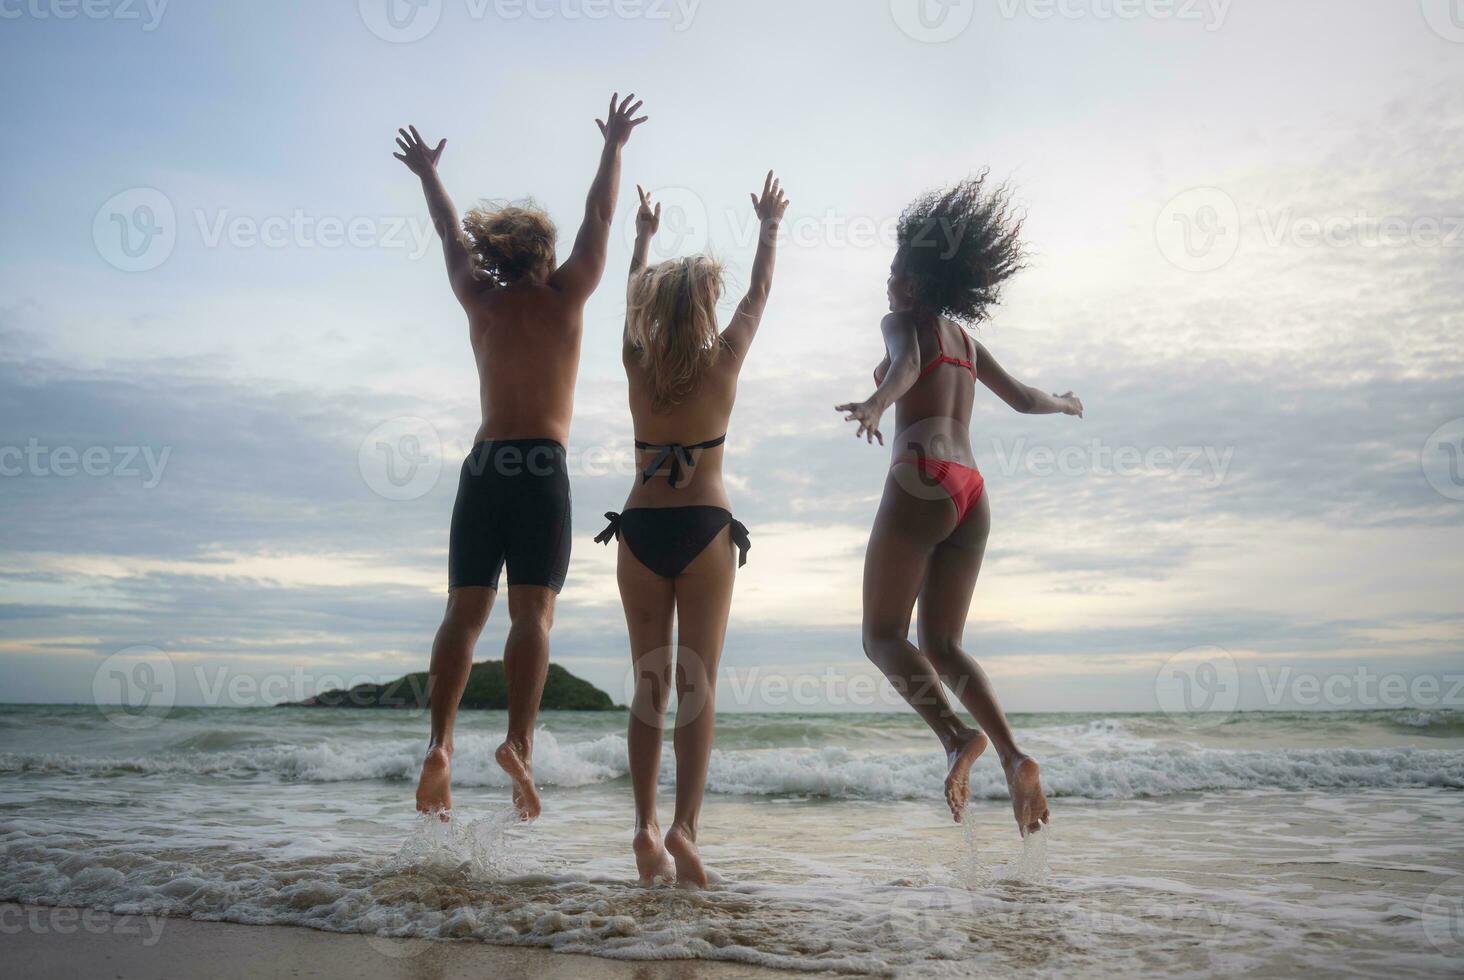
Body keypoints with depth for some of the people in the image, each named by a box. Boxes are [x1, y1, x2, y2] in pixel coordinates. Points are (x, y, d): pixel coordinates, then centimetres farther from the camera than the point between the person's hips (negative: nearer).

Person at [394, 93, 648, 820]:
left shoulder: (479, 299, 13)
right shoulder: (563, 295, 5)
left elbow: (451, 234, 28)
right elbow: (599, 218, 14)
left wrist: (429, 175, 44)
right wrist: (613, 148, 26)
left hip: (482, 465, 3)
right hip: (543, 467, -3)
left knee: (464, 610, 1)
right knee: (532, 611, -8)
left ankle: (440, 741, -10)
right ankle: (519, 741, -21)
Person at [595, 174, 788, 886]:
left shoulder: (637, 361, 3)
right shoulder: (723, 362, -1)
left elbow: (632, 298, 23)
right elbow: (759, 293, 15)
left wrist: (643, 235, 40)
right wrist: (769, 227, 31)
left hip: (641, 530, 2)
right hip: (706, 530, -2)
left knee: (649, 685, 7)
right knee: (698, 683, -2)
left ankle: (646, 825, 0)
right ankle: (684, 824, -12)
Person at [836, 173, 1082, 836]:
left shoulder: (902, 322, 5)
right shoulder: (966, 338, 24)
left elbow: (905, 365, -19)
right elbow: (1023, 399, 33)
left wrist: (876, 403, -40)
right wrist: (1065, 406, 55)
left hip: (921, 482, -7)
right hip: (971, 493, 7)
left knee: (883, 636, -2)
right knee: (942, 646, 9)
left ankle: (956, 737, -24)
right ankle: (1014, 756, -10)